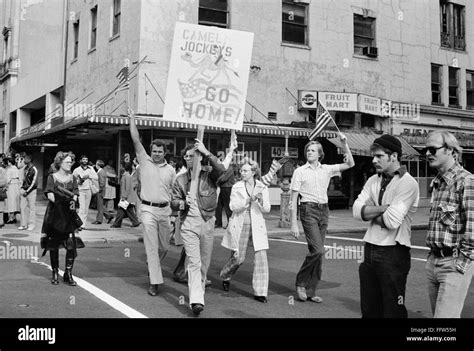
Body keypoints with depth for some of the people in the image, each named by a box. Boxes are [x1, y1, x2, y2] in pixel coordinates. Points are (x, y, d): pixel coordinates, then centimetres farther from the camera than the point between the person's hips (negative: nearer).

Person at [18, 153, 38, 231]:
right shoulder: (25, 168, 9)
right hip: (24, 190, 7)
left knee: (32, 208, 0)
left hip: (31, 191, -7)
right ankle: (24, 224, 13)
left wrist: (27, 191, -11)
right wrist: (22, 188, 10)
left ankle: (31, 225, 7)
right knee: (22, 207, 5)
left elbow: (34, 182, -12)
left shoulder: (34, 170, -11)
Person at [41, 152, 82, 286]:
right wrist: (59, 199, -25)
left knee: (71, 243, -9)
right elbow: (50, 195, -8)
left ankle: (68, 274, -1)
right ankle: (55, 273, 19)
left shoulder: (72, 178, 9)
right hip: (54, 215, -1)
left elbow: (75, 195, 0)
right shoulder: (52, 177, 2)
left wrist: (73, 201, -22)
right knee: (54, 245, 5)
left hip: (68, 215, 2)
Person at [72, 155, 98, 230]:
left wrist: (89, 176, -13)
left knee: (86, 208, 6)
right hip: (81, 190, -3)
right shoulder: (76, 170, 1)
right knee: (82, 207, -15)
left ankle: (83, 224, 14)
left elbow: (96, 177, 0)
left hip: (89, 190, 4)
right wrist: (79, 181, -14)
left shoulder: (91, 169, 9)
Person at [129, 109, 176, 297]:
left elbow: (174, 191, 13)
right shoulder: (145, 161, 2)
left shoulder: (170, 170, 9)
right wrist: (132, 119, -5)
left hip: (165, 210, 3)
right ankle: (154, 282, -1)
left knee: (164, 246, 12)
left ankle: (153, 265, 42)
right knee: (151, 246, -5)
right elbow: (136, 140, -3)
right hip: (148, 209, -3)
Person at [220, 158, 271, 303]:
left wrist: (260, 200, -21)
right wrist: (249, 200, -21)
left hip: (256, 226, 1)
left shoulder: (262, 188, 3)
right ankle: (225, 276, 38)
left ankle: (260, 292, 1)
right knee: (238, 258, 5)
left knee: (261, 258, -9)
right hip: (240, 226, -1)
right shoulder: (236, 187, 1)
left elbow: (267, 209, -1)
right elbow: (233, 206, -9)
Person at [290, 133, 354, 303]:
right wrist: (293, 224, -8)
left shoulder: (326, 169, 10)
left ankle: (310, 291, 14)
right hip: (308, 210, -4)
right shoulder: (300, 171, -1)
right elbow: (293, 199, -3)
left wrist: (344, 143, -2)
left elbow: (350, 164, 8)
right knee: (318, 250, -16)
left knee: (317, 251, 6)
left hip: (323, 210, 5)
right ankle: (301, 283, 2)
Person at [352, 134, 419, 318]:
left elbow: (392, 220, -21)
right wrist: (383, 208, -15)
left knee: (393, 310, 3)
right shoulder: (373, 181, 9)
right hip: (370, 250, 7)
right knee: (369, 309, 15)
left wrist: (370, 213, -4)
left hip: (393, 252, -7)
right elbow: (357, 210, -3)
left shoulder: (407, 183, -11)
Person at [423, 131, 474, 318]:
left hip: (454, 263, -8)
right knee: (437, 313, 14)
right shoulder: (437, 183, 14)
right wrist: (432, 257, 13)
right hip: (434, 261, 8)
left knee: (445, 316, -8)